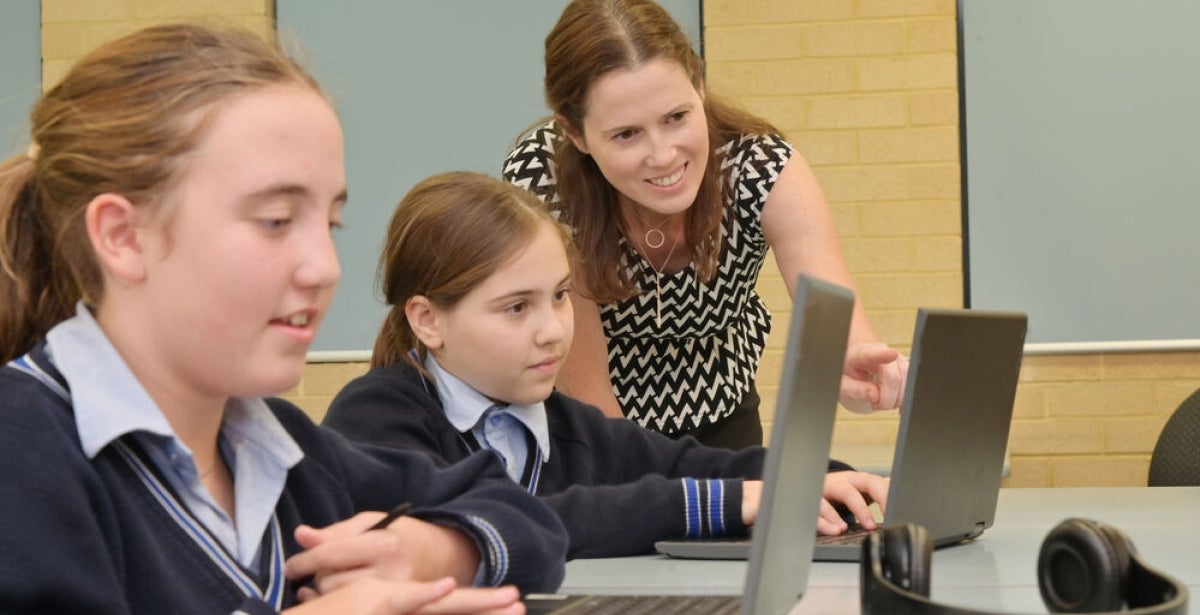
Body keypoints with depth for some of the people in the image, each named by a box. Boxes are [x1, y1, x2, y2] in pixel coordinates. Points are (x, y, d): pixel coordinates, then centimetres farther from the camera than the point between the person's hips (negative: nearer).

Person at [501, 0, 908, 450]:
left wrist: (852, 366, -59)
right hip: (585, 434, -1)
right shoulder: (537, 181, -28)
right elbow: (582, 379, -23)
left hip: (717, 420, 1)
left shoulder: (760, 167, -26)